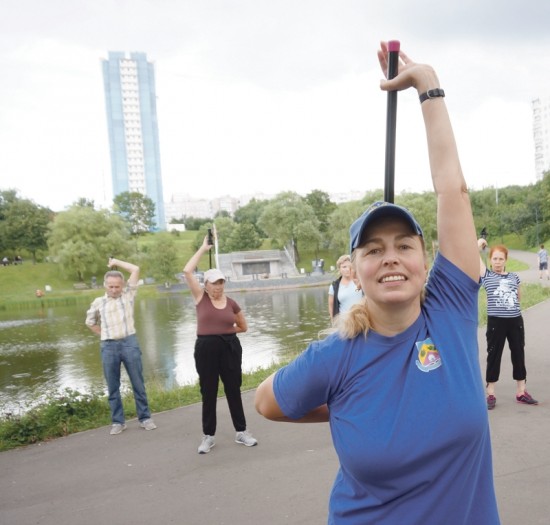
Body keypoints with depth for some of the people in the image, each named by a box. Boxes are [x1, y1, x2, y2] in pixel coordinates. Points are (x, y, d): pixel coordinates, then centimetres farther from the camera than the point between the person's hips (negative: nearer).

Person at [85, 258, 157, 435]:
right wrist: (104, 335, 14)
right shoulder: (98, 302, 8)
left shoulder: (128, 295, 4)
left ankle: (145, 418, 15)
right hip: (108, 347, 2)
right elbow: (90, 322, 24)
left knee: (138, 383, 5)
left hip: (129, 343, -1)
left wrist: (116, 262, 8)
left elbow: (136, 270, -1)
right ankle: (118, 421, 19)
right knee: (113, 387, 8)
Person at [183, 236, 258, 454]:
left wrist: (226, 329, 6)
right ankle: (208, 436, 23)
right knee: (208, 393, 9)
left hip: (230, 347, 2)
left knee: (233, 390, 11)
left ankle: (241, 432, 24)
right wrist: (203, 248, -5)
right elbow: (187, 271, -12)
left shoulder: (231, 303, 4)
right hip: (206, 349, -1)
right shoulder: (201, 298, -1)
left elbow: (243, 327, 17)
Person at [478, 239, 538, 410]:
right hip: (496, 322, -3)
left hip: (516, 321, 4)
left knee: (518, 355, 12)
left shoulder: (514, 277, 8)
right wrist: (480, 243, 8)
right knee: (494, 357, 4)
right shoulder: (487, 276, -1)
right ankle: (490, 395, 12)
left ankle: (521, 392, 26)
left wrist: (509, 304, 6)